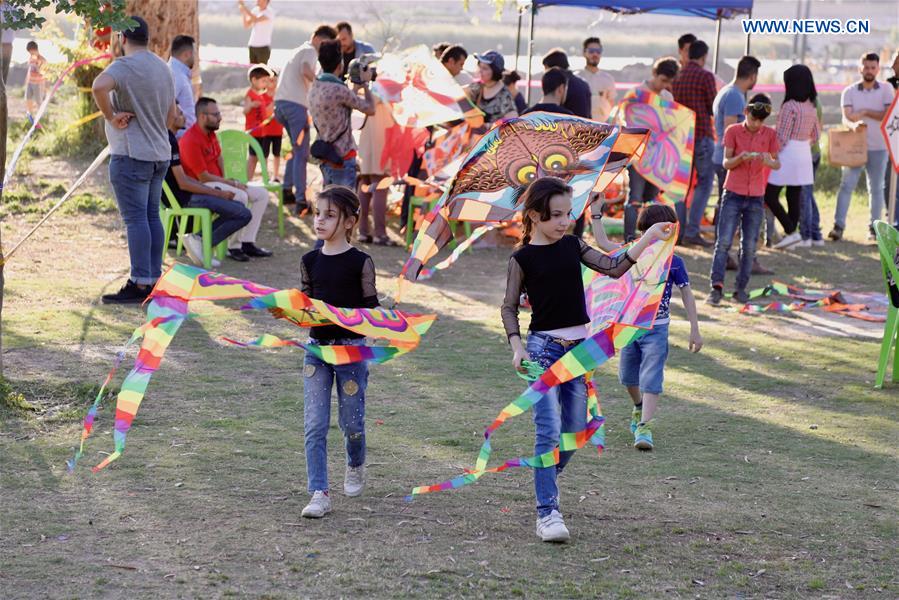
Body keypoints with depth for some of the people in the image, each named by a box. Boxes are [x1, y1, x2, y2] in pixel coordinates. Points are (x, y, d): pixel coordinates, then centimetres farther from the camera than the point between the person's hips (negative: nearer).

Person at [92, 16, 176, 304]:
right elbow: (171, 114, 23)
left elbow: (99, 86, -34)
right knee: (152, 216, 11)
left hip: (131, 154, -9)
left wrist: (111, 116, -21)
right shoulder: (162, 67, 16)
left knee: (135, 218, -9)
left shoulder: (124, 66, -13)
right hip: (159, 153, 9)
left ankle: (140, 284, -11)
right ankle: (154, 279, 13)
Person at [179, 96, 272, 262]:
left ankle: (247, 242, -6)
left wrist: (227, 181, 4)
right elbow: (203, 177, -21)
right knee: (240, 196, -33)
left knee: (262, 194, 2)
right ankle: (234, 247, -23)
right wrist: (232, 183, -12)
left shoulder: (210, 133, 8)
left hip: (217, 182, 10)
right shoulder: (191, 141, -22)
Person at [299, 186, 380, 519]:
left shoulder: (360, 262, -7)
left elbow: (371, 310, -4)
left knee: (351, 422, 8)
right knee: (314, 426, -5)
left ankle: (355, 467, 39)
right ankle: (319, 494, -4)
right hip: (317, 347, 3)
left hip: (351, 347, -3)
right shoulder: (310, 261, 5)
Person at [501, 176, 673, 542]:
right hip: (543, 347, -5)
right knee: (549, 431, -13)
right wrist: (517, 347, -10)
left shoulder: (573, 246, 7)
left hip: (579, 345, 5)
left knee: (575, 429, 10)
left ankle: (545, 482, 35)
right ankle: (547, 513, -13)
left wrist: (647, 240, -2)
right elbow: (509, 306, 2)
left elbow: (613, 268, 7)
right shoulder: (523, 258, -4)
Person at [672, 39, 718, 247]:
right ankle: (692, 231, -9)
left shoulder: (677, 76, 7)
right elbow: (713, 107, -8)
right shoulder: (705, 76, -10)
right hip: (702, 135, -6)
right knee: (704, 183, -1)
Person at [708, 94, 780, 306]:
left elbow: (777, 164, 3)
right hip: (733, 195, -2)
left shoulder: (770, 134, 3)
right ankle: (717, 287, -13)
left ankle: (741, 288, 9)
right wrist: (741, 158, -25)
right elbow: (726, 163, -4)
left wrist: (769, 161, -20)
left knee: (749, 246, 2)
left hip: (756, 198, 2)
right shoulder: (733, 131, -2)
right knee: (723, 241, -10)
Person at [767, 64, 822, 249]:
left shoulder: (790, 106, -15)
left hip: (788, 155, -8)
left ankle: (791, 232, -8)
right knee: (794, 197, 11)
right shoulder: (811, 106, 9)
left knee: (770, 195, -2)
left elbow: (782, 137, -16)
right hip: (805, 155, 8)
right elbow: (816, 134, 17)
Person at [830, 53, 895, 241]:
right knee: (847, 185, -9)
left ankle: (874, 227, 15)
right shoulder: (849, 91, 2)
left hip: (878, 147, 1)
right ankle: (838, 226, -11)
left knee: (876, 188, 8)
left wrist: (865, 112, -16)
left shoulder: (886, 90, 2)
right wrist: (854, 124, -32)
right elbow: (846, 117, -10)